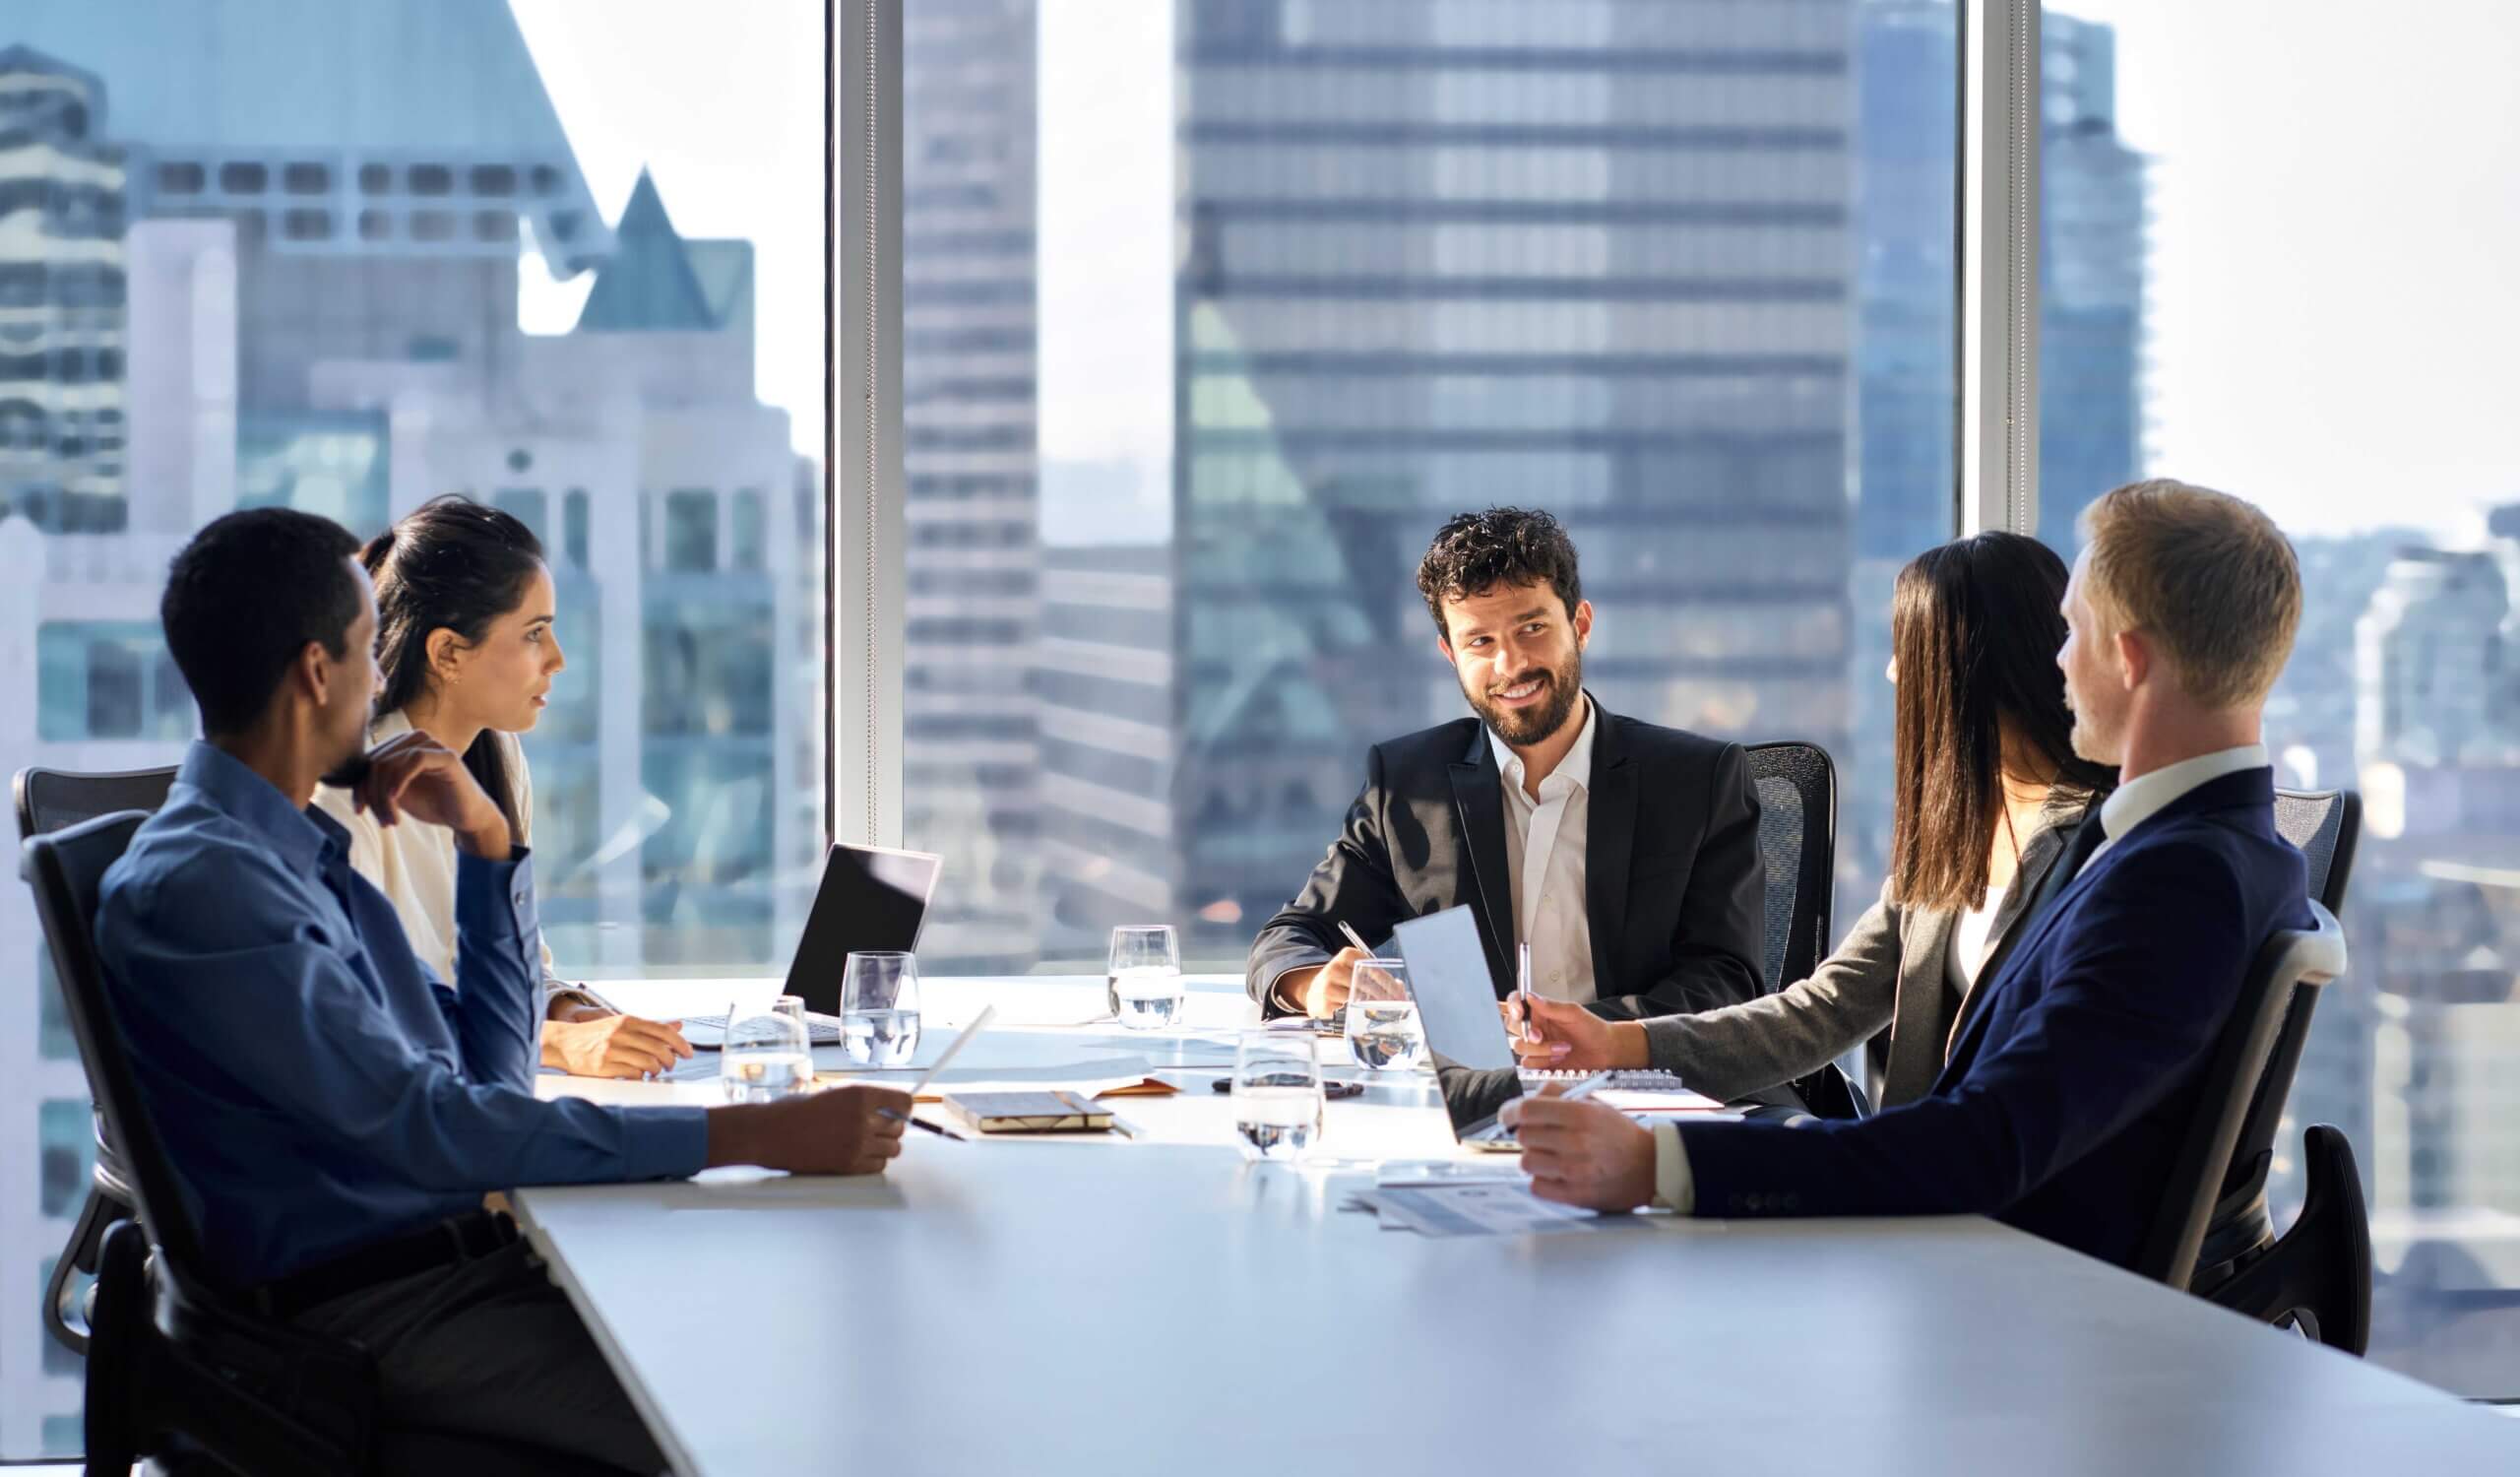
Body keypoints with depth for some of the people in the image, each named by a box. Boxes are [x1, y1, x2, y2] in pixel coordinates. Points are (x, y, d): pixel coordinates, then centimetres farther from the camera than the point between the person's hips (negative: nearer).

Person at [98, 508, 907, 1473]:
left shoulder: (304, 851, 17)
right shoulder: (193, 884, -15)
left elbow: (491, 1071, 21)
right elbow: (430, 1129, -22)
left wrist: (487, 840, 8)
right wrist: (754, 1136, -23)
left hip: (480, 1250, 9)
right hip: (375, 1312, -9)